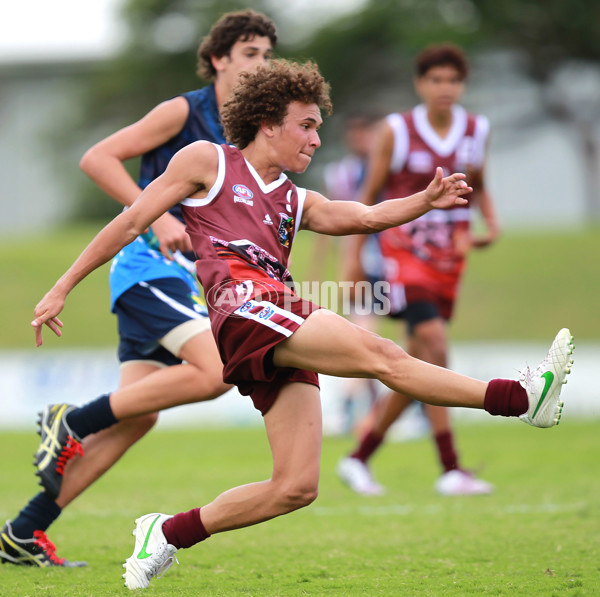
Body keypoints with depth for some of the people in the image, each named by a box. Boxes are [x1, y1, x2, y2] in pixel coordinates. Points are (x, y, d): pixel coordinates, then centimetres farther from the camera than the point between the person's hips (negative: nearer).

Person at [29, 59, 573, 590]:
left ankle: (170, 533, 10)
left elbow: (365, 217, 14)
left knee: (297, 487, -2)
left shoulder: (296, 203, 31)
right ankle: (523, 397, -30)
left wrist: (425, 201, -5)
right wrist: (62, 289, 12)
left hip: (284, 330, 8)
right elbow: (131, 223, 14)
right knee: (381, 355, -22)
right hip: (244, 307, -8)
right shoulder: (207, 161, 15)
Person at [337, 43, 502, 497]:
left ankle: (359, 459, 21)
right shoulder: (396, 131, -4)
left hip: (450, 259, 5)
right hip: (405, 252, -5)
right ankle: (451, 470, -21)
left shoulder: (477, 131, 6)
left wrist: (492, 226, 0)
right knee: (435, 349, -21)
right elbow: (370, 194, 3)